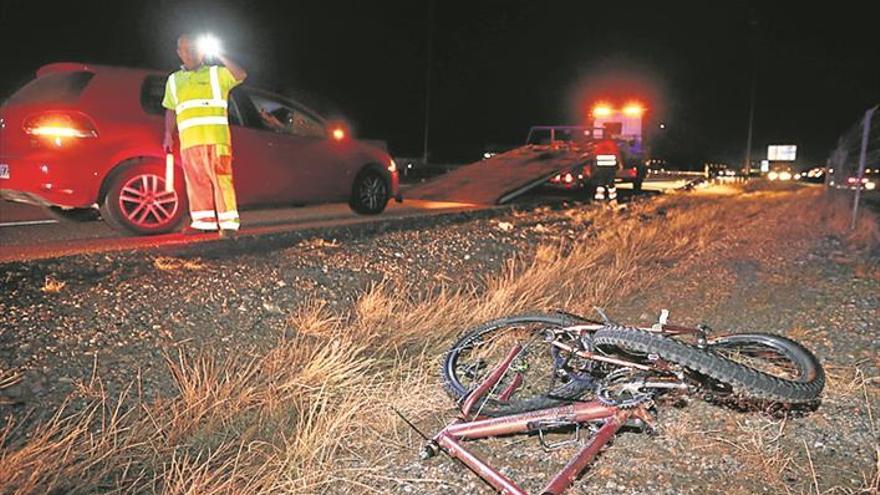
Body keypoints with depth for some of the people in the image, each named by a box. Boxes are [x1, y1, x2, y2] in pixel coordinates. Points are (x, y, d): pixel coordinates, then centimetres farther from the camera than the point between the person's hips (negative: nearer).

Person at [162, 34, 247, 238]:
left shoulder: (216, 73, 10)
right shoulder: (174, 80, 21)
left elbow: (241, 75, -9)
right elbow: (170, 110, 21)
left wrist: (220, 55, -13)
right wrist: (169, 135, 11)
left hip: (216, 137, -4)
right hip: (188, 140, 4)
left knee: (220, 178, -10)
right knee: (196, 181, 4)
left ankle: (228, 223, -10)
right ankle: (205, 221, 11)